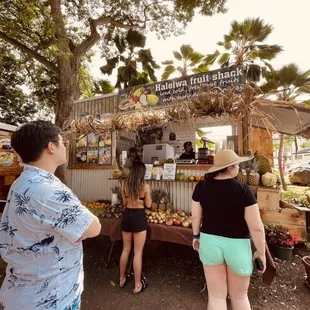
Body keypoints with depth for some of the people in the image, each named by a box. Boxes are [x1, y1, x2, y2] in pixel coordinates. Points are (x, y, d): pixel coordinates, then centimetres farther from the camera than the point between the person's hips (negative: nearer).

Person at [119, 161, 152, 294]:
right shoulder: (145, 186, -13)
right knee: (138, 252, 9)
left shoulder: (124, 186, -2)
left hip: (127, 215, 5)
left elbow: (124, 203, 8)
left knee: (125, 249, 22)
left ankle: (122, 279, 39)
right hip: (139, 217, -4)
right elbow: (148, 205, -6)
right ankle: (138, 285, 25)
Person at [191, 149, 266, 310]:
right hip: (237, 245, -1)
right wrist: (261, 252, 2)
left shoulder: (202, 187, -10)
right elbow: (256, 227, -14)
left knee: (216, 295, 20)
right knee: (239, 296, 25)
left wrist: (196, 236, 15)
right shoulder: (243, 190, -18)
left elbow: (196, 216, -2)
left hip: (210, 242, 2)